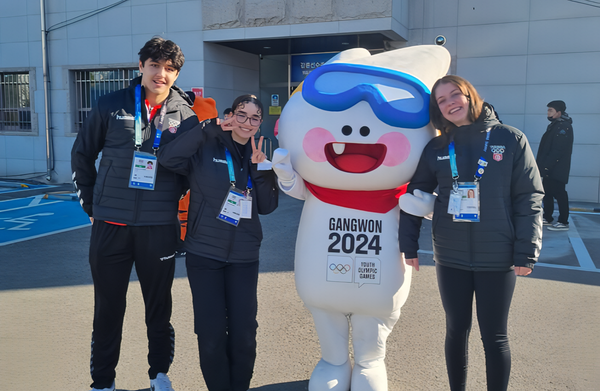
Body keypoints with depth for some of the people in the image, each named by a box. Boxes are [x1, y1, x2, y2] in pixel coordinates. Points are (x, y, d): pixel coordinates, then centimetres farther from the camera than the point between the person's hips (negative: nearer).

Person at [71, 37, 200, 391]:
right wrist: (91, 205, 8)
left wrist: (177, 202, 4)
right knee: (108, 306, 10)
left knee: (159, 305, 12)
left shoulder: (186, 115, 1)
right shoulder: (111, 105, 0)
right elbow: (82, 154, 10)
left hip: (160, 228, 0)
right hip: (110, 225, 0)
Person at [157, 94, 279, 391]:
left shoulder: (259, 156, 8)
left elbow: (267, 206, 2)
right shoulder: (207, 148, -4)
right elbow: (168, 158, -21)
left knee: (244, 334, 5)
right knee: (211, 335, 3)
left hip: (244, 257, 3)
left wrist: (261, 169, -12)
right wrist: (208, 128, -22)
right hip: (204, 254, -3)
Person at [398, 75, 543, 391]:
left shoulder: (511, 139, -4)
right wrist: (409, 244, 0)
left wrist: (526, 252, -10)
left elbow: (529, 198, -5)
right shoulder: (436, 149, 2)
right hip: (450, 258, 2)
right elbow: (416, 195, 6)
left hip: (498, 259, -2)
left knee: (494, 337, 8)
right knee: (456, 330, 14)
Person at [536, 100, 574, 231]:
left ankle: (563, 222, 0)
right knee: (547, 193, 14)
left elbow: (557, 151, -23)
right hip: (549, 169, 10)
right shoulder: (553, 126, 16)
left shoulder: (563, 127, -15)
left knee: (559, 194, -6)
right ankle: (547, 218, 23)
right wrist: (542, 166, 16)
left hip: (557, 170, -10)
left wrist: (546, 166, -24)